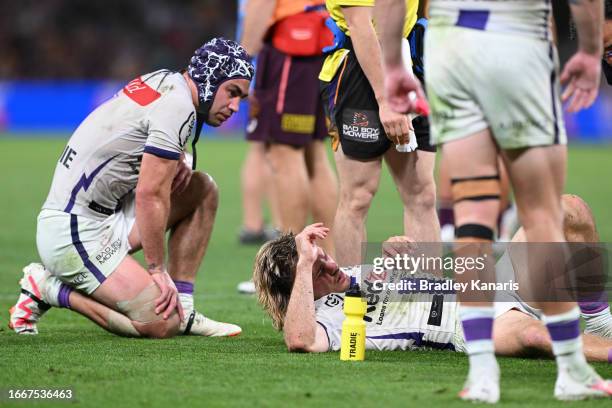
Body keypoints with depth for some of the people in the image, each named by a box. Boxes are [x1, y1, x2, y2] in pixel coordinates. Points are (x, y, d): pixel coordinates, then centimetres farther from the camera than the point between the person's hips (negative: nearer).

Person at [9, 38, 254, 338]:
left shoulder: (161, 81, 11)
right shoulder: (178, 106, -17)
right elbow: (150, 195, -20)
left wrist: (173, 163, 8)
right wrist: (158, 270, -13)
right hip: (75, 233, -10)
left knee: (201, 190, 13)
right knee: (161, 323, -17)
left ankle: (183, 311, 11)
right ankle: (49, 289, -3)